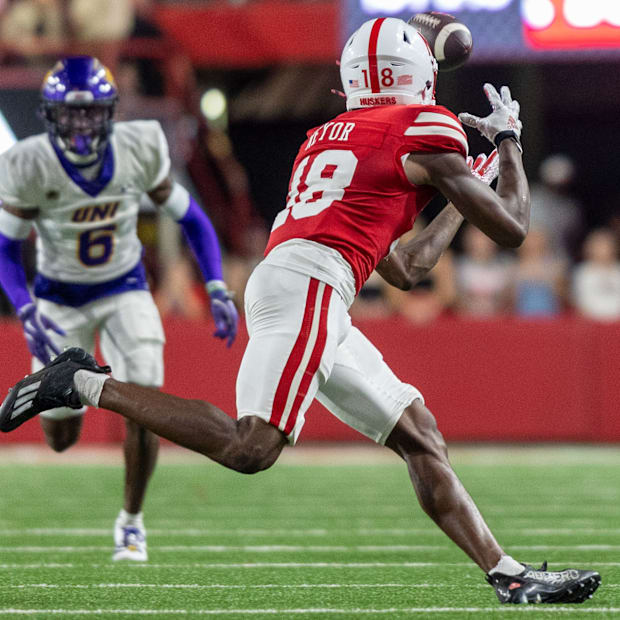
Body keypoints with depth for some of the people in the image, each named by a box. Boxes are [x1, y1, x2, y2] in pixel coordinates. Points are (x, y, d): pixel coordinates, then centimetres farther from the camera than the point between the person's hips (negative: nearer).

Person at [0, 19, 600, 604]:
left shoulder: (327, 137, 29)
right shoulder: (426, 129, 5)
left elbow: (403, 269, 36)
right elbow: (510, 228, 11)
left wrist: (464, 195, 45)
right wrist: (508, 140, 27)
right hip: (308, 284, -9)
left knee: (421, 439, 9)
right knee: (249, 449, -19)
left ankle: (509, 575, 6)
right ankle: (89, 385, -13)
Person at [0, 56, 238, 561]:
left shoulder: (139, 150, -20)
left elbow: (190, 218, -6)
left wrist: (218, 289, -14)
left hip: (125, 291, 0)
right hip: (60, 300, 0)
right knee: (62, 439, 4)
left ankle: (131, 520, 7)